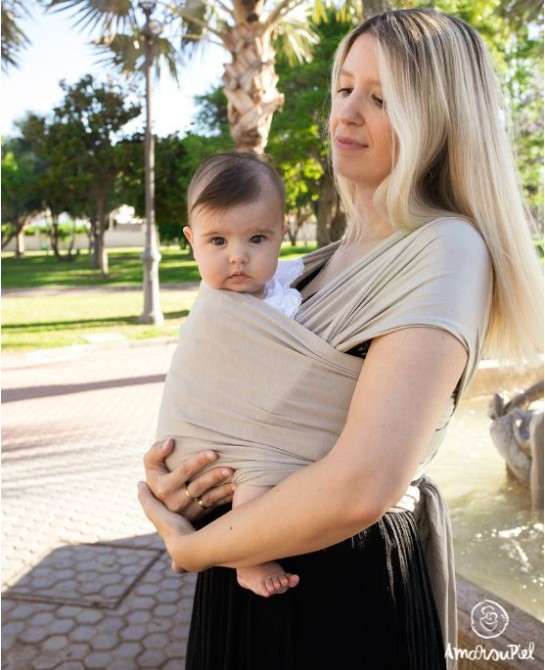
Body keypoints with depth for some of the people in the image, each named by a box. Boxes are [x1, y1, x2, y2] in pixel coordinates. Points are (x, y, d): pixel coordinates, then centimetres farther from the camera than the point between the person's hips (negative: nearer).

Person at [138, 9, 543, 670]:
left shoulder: (448, 249, -20)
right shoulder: (335, 257, 6)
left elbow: (362, 485, -31)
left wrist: (191, 548, -16)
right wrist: (165, 462, -8)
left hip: (350, 581, -7)